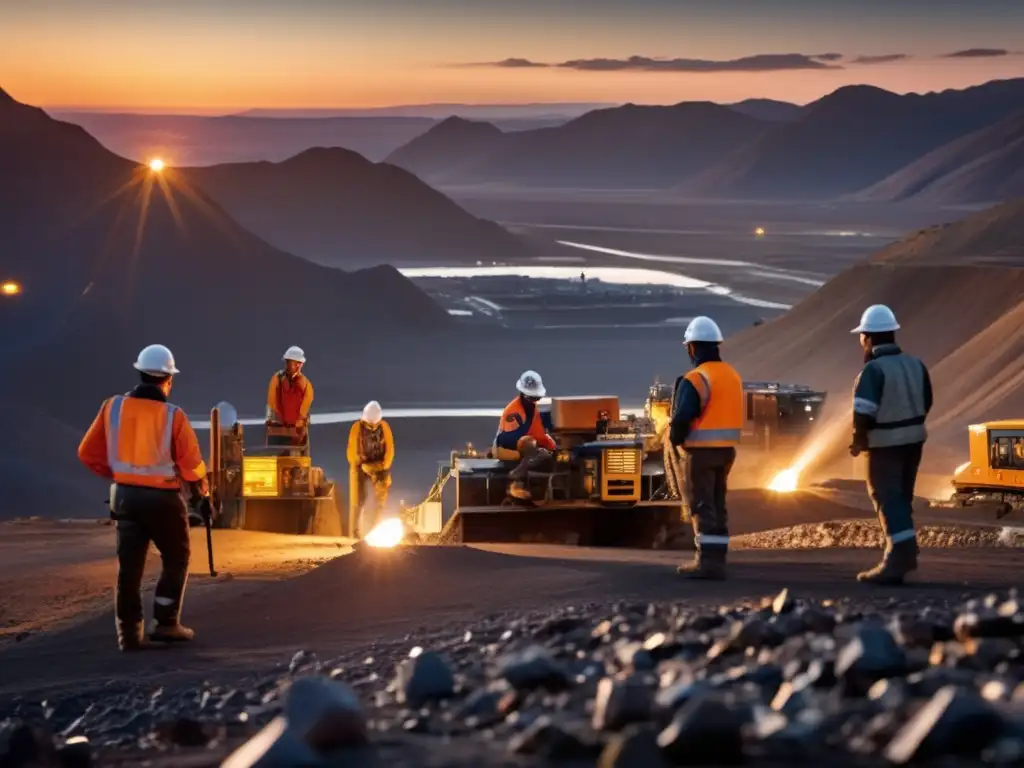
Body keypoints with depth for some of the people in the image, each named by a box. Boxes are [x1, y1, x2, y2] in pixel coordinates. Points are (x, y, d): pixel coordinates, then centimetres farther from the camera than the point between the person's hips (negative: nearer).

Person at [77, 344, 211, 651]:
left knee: (129, 565, 10)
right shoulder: (173, 416, -14)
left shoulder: (113, 407, -4)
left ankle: (129, 632, 9)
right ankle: (166, 623, 11)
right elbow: (192, 464, -11)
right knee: (176, 559, 16)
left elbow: (88, 453, 1)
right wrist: (202, 493, 8)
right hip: (162, 499, -3)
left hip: (124, 496, 3)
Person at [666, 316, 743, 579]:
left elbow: (681, 419, -22)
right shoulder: (733, 376, 9)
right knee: (717, 505, 13)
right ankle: (717, 559, 15)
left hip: (699, 451, -8)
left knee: (701, 506, -3)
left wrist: (674, 440, -3)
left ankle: (707, 561, -7)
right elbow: (731, 415, 13)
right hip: (726, 450, 8)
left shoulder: (695, 380, -18)